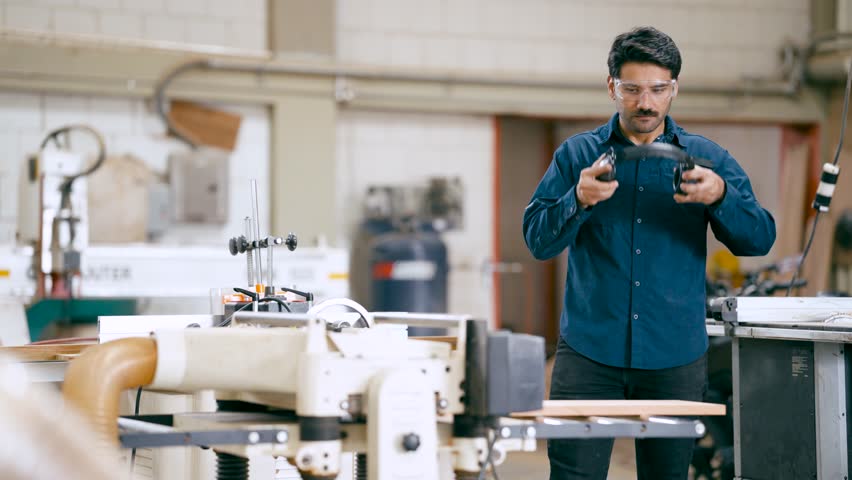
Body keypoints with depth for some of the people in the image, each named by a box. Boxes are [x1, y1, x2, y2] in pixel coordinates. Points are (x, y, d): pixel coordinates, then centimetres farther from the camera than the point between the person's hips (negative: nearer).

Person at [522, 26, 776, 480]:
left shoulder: (707, 159, 7)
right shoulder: (578, 154, 5)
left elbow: (759, 239, -2)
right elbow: (537, 240, -3)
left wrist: (721, 197, -22)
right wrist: (579, 200, -22)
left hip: (675, 357, 1)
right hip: (589, 352, -1)